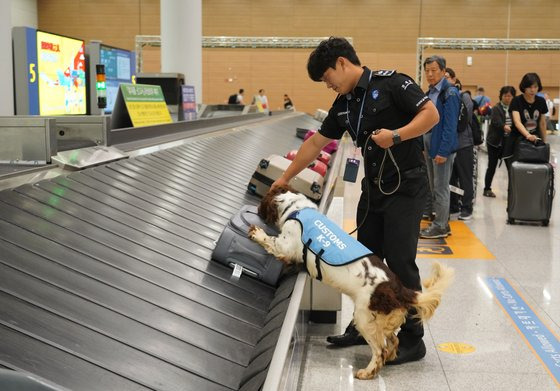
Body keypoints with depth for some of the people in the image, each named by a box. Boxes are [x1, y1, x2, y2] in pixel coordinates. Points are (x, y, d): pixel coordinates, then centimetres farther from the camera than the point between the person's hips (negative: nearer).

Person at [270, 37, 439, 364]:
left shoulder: (390, 83, -11)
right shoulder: (343, 104, 11)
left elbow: (431, 114, -14)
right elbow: (316, 143, 17)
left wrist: (396, 135, -26)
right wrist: (284, 179, 20)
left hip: (406, 186, -8)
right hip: (374, 187, 8)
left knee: (400, 262, -7)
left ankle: (413, 339, 5)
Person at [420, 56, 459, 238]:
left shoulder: (450, 93, -13)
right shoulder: (430, 92, 13)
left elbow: (450, 125, -17)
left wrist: (443, 151, -20)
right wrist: (423, 145, 12)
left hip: (442, 147, -8)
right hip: (429, 145, 9)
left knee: (441, 188, -2)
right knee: (434, 187, 14)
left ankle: (441, 227, 6)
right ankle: (439, 221, 23)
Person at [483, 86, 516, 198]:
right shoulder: (497, 108, -7)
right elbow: (496, 122, -24)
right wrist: (504, 127, -44)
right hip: (495, 142, -3)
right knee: (492, 166, 3)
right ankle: (487, 189, 14)